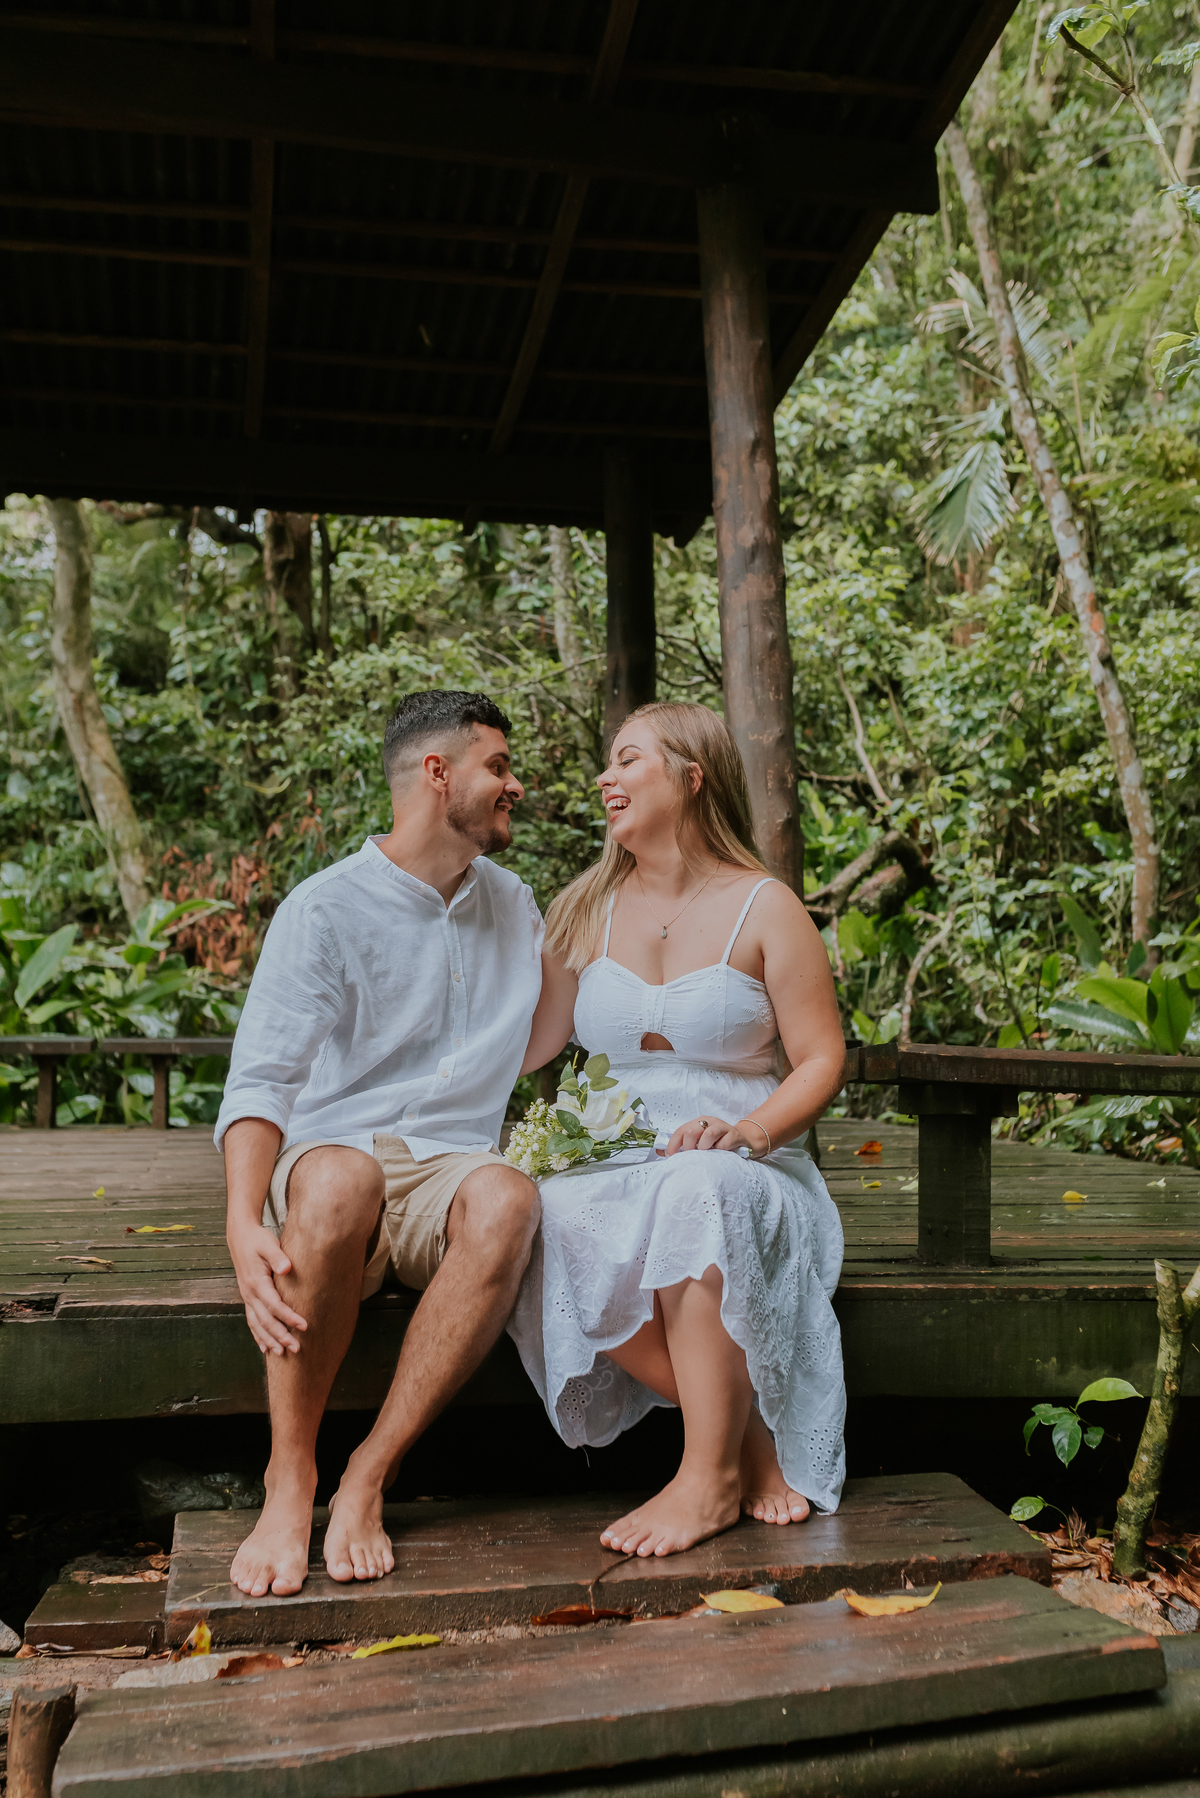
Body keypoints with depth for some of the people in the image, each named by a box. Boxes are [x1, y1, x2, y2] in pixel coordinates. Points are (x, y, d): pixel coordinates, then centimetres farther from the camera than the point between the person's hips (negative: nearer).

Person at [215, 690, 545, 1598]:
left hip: (449, 1167, 4)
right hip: (330, 1158, -3)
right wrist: (244, 1224, -30)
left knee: (507, 1199, -34)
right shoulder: (326, 908, -3)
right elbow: (260, 1081, -13)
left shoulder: (512, 904, 17)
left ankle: (367, 1480, -26)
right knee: (337, 1178, -41)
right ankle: (290, 1479, -23)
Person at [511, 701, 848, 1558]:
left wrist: (746, 1133, -18)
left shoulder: (765, 908, 3)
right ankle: (751, 1438, -17)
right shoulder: (588, 909, 14)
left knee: (696, 1192, -39)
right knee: (561, 1227, -33)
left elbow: (821, 1059, -2)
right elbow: (527, 1044, 13)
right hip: (610, 1164, 3)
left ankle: (710, 1473, -26)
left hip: (745, 1173, -3)